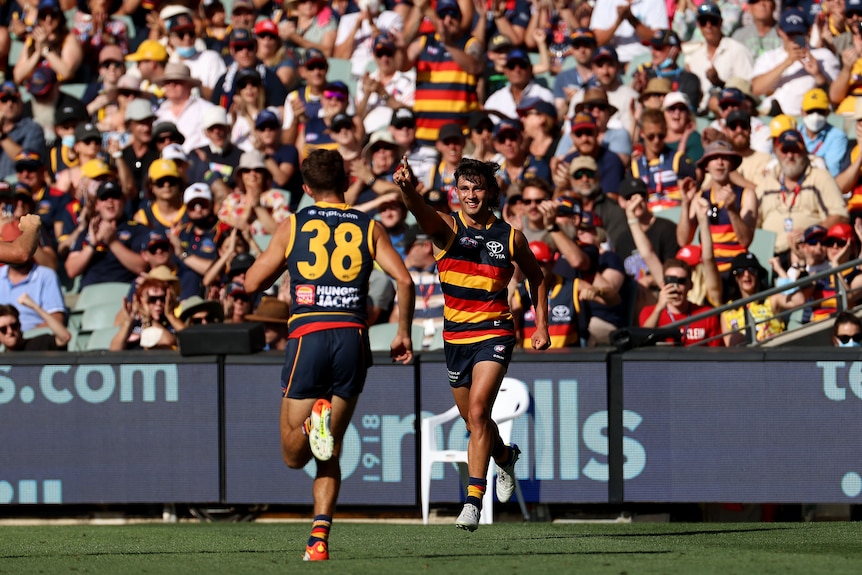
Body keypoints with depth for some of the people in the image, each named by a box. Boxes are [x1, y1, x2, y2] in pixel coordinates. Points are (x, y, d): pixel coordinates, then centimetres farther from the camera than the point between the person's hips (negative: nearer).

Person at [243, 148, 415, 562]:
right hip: (353, 338, 2)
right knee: (331, 453, 13)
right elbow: (404, 279, -2)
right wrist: (404, 333, 8)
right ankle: (320, 536, -3)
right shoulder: (368, 228, 10)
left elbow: (253, 283, 9)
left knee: (294, 455, 7)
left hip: (307, 337, -2)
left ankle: (313, 421, -27)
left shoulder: (294, 226, 8)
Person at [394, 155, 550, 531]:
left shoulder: (510, 237, -3)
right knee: (473, 421, 17)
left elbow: (536, 276, 15)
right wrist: (407, 188, -52)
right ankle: (505, 457, 50)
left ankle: (474, 500, -22)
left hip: (494, 334, -3)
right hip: (456, 336, 3)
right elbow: (421, 212, -29)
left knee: (477, 412, -20)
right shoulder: (446, 227, -5)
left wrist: (542, 326, 10)